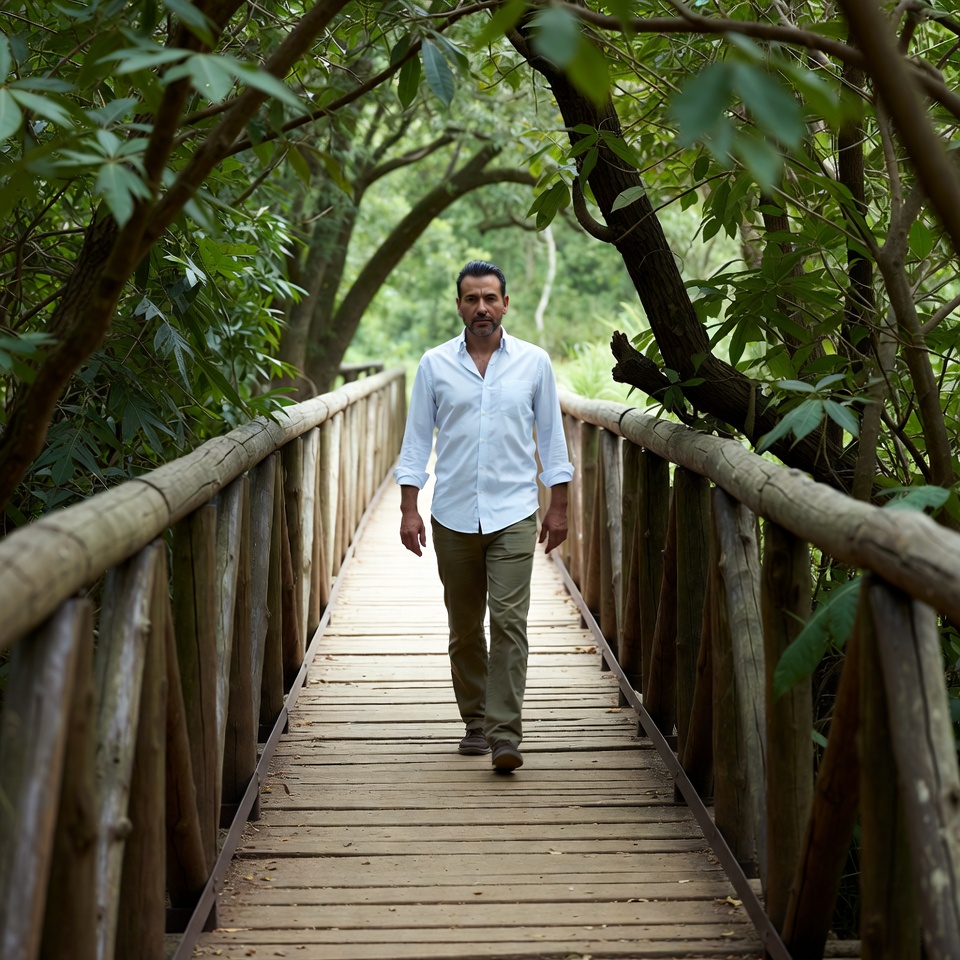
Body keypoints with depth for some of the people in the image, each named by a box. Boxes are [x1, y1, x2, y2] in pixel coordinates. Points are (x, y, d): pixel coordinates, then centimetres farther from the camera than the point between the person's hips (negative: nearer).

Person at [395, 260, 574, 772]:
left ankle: (505, 735, -10)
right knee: (464, 628, 9)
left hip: (513, 514, -1)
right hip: (453, 516, 2)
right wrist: (409, 509, -1)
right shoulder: (434, 364, 4)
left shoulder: (534, 362, 4)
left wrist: (558, 505, 6)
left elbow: (551, 435, 9)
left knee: (508, 622, -11)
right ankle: (475, 722, 23)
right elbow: (416, 439, 6)